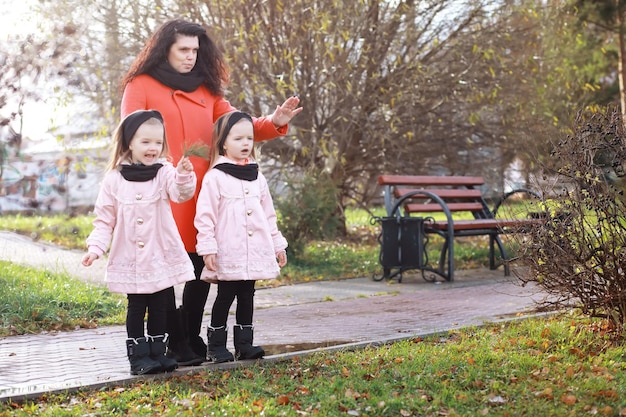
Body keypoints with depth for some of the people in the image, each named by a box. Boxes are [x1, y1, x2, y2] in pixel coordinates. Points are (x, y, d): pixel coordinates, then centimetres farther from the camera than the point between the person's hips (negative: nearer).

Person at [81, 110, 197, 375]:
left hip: (162, 258, 1)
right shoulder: (115, 179, -2)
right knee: (136, 308, 6)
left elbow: (182, 193, -22)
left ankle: (158, 353, 23)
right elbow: (104, 219, 4)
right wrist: (96, 247, -7)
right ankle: (139, 356, 15)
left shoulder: (164, 172, -2)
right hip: (130, 260, -1)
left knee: (160, 308, 10)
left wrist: (184, 175, -43)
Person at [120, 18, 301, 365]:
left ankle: (192, 339, 20)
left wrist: (273, 123, -8)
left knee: (201, 268, 7)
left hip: (202, 194, 5)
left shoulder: (205, 89, 17)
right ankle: (175, 345, 9)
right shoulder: (141, 86, 3)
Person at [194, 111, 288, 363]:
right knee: (225, 297, 2)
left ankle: (244, 343, 20)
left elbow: (268, 214, 18)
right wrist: (207, 248, -14)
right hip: (228, 254, -5)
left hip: (254, 252, 5)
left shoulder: (257, 177, 13)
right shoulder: (215, 177, -6)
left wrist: (278, 244, 16)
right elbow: (205, 216, -9)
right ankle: (216, 346, 12)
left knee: (247, 296, 12)